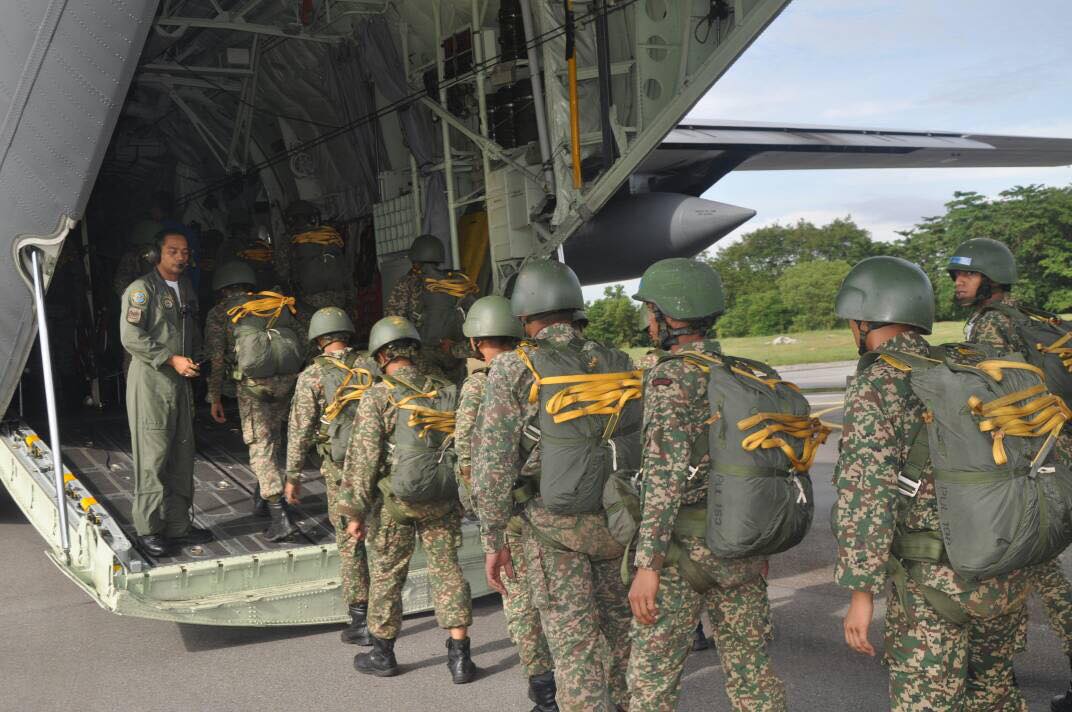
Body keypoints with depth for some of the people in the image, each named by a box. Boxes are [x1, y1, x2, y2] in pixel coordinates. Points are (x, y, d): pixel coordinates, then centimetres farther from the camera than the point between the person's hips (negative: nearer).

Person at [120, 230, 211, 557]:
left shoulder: (187, 289, 17)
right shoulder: (142, 289, -8)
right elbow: (131, 337, -16)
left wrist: (193, 360, 10)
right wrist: (171, 359, -18)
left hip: (181, 382, 8)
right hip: (151, 381, -7)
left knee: (182, 455, 9)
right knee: (153, 456, -6)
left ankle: (178, 524, 18)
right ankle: (148, 530, 2)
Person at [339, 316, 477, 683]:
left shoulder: (377, 397, -11)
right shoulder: (446, 391, 2)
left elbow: (362, 458, -13)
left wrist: (354, 511, -7)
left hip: (394, 501, -3)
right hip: (443, 500, 3)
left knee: (386, 575, 12)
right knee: (447, 570, 10)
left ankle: (382, 654, 25)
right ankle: (459, 657, 8)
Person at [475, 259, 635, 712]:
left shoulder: (514, 370, -8)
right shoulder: (617, 364, 3)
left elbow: (494, 463, -11)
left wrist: (494, 542, -4)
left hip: (553, 525, -4)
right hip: (618, 520, 4)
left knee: (573, 641, 6)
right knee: (617, 626, 23)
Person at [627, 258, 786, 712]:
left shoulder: (670, 378, -13)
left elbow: (666, 475, -21)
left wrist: (647, 565, -20)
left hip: (683, 546, -7)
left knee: (653, 675, 5)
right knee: (751, 670, 14)